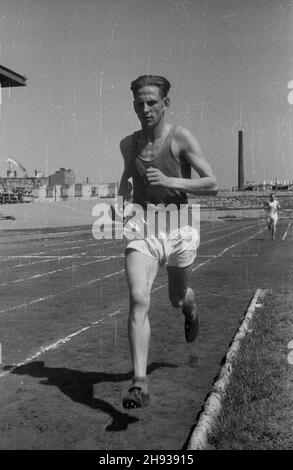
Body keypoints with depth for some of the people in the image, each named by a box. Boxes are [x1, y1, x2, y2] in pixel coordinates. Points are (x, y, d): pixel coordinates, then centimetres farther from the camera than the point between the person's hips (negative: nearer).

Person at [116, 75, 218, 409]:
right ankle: (140, 384, -16)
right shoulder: (128, 144, 7)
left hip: (178, 232, -2)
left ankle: (190, 307, 58)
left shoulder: (181, 138, -6)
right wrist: (120, 202, 10)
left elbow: (212, 184, -8)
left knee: (177, 299, 18)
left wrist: (169, 181, -19)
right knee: (138, 300, -18)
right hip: (141, 232, 2)